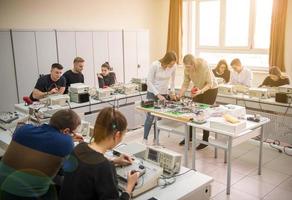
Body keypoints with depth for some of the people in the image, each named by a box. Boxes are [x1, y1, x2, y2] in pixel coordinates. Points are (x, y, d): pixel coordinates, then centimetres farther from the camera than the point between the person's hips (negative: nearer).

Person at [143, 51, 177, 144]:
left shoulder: (173, 66, -10)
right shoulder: (155, 65, -21)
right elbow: (149, 82, -17)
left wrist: (172, 92, -2)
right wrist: (158, 95, -22)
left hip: (164, 94, 3)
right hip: (152, 93, -3)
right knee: (150, 117, -5)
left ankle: (156, 139, 17)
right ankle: (145, 139, 10)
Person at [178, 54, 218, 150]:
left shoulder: (203, 65, -32)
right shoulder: (187, 69, -17)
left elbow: (209, 83, -27)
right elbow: (185, 84, -11)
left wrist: (201, 91, -42)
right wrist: (179, 95, -23)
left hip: (210, 89, -5)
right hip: (198, 89, 5)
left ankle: (205, 140, 8)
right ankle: (189, 136, 19)